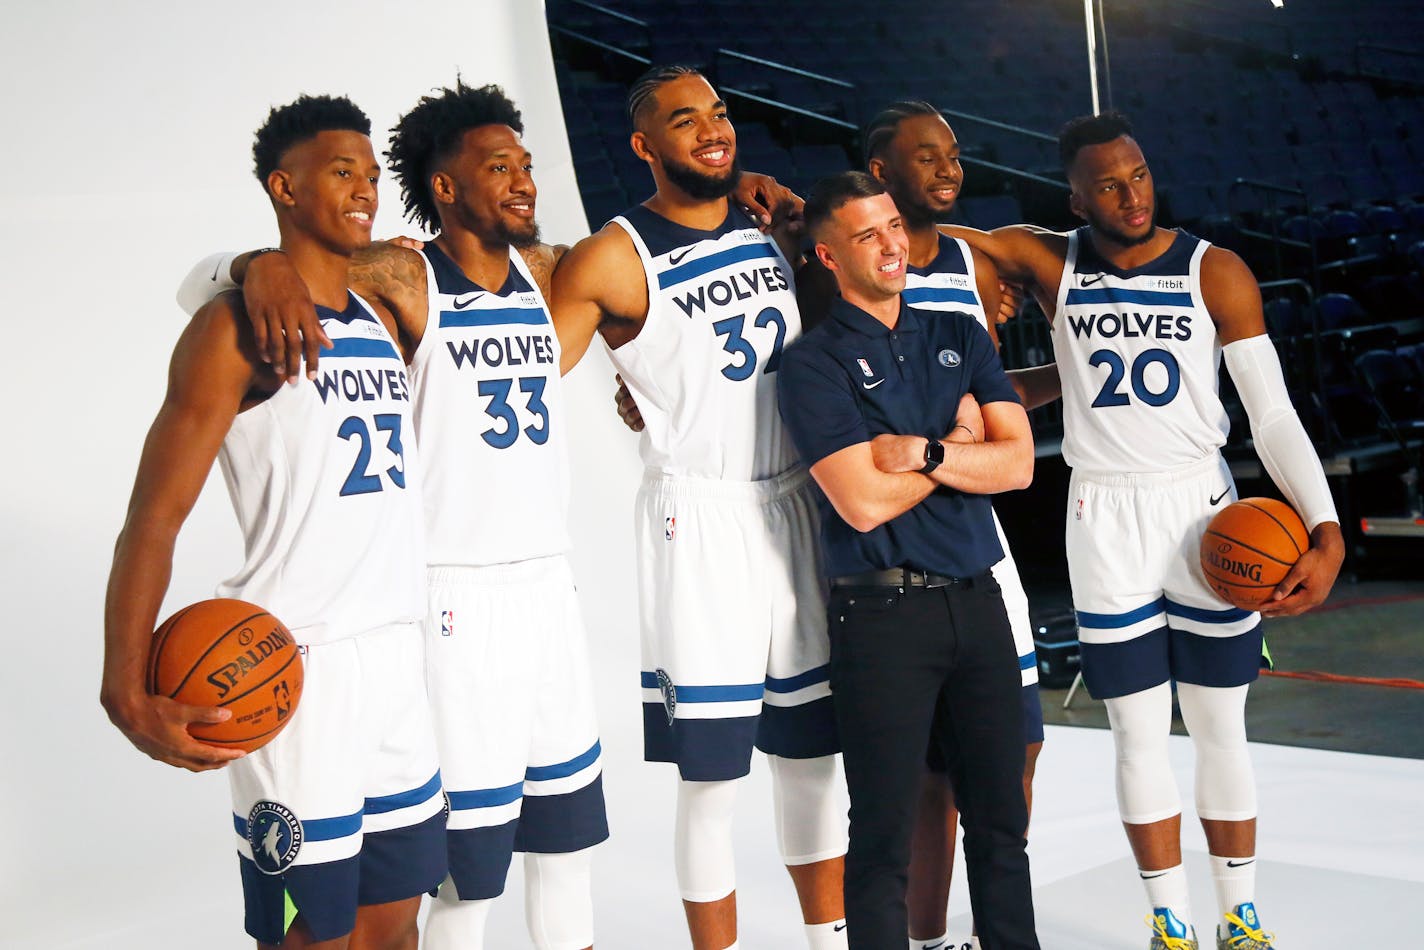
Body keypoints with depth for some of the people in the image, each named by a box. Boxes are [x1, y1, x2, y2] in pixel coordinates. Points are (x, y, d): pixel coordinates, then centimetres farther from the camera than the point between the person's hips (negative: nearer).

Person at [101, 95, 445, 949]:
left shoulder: (384, 319, 14)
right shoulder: (238, 329, -8)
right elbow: (153, 518, -15)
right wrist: (126, 693, -23)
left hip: (398, 656, 7)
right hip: (292, 667, -7)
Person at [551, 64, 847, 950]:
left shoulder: (773, 229, 9)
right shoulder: (614, 260, -10)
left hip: (795, 507, 6)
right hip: (700, 519, -6)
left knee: (812, 755, 15)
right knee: (712, 779, 1)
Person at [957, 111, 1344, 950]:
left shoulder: (1217, 273, -6)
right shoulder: (1051, 262, -2)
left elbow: (1273, 416, -7)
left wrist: (1326, 528, -18)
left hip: (1203, 510, 0)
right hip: (1105, 519, 1)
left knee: (1221, 727, 9)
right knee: (1140, 734, 6)